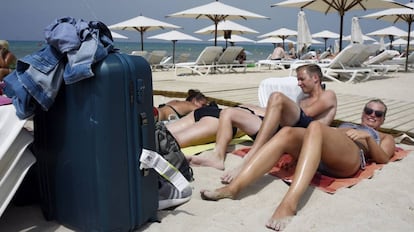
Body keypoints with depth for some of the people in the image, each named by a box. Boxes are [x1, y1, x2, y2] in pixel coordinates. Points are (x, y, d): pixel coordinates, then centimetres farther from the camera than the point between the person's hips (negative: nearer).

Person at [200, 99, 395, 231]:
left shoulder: (385, 137, 35)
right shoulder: (345, 125, 44)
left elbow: (382, 159, 14)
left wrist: (367, 136, 0)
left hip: (351, 158, -4)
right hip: (320, 157, 4)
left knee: (315, 126, -36)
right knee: (287, 132, -29)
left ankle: (290, 203, -55)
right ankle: (234, 187, -44)